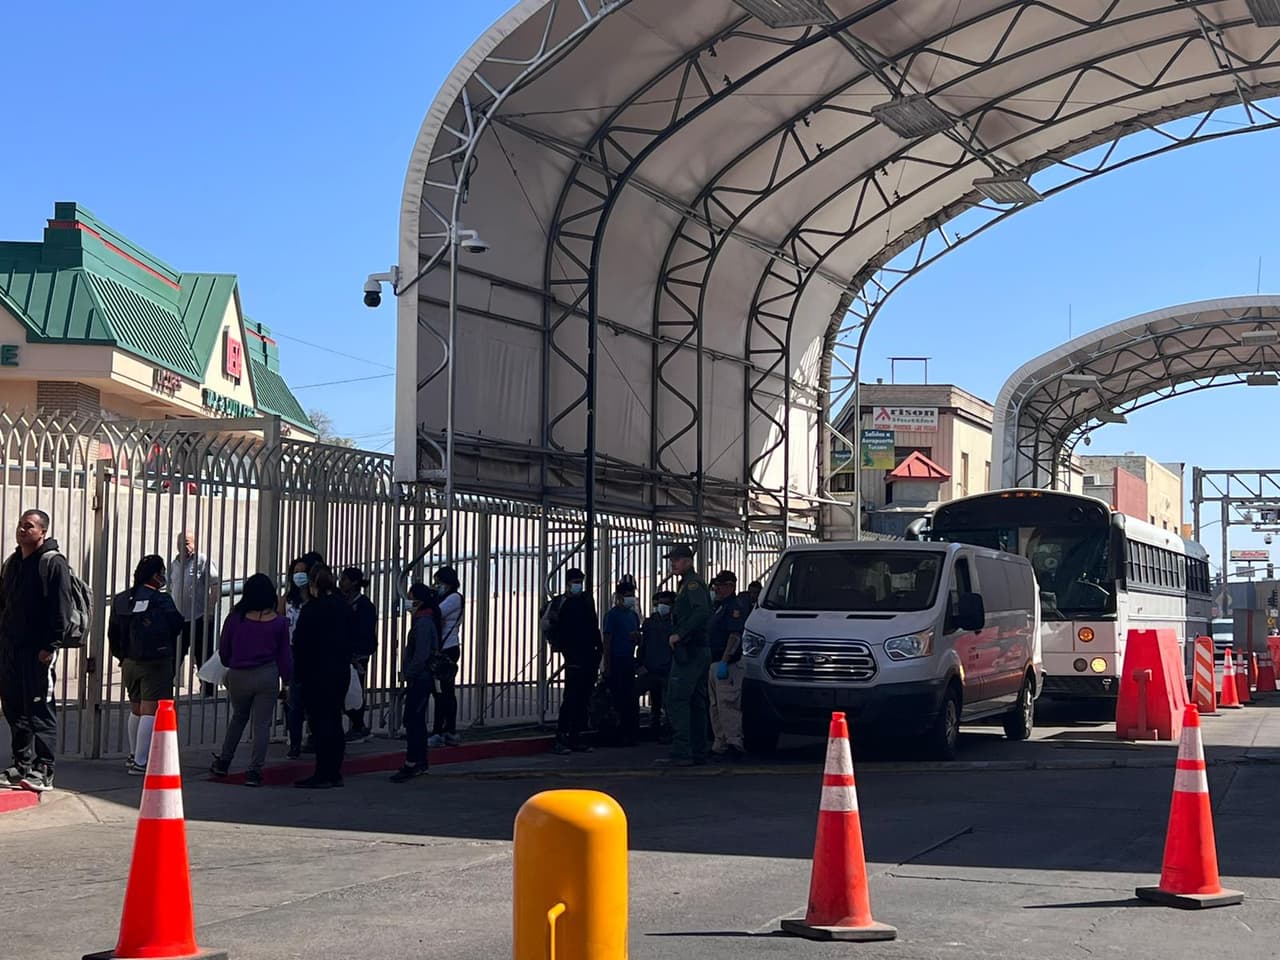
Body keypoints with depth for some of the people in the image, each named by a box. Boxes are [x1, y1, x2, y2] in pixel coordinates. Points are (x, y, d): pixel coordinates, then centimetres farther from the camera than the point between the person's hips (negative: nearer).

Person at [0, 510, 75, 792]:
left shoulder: (53, 563, -8)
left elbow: (61, 608, -13)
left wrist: (51, 645, -18)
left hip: (38, 650, -8)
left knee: (40, 710, -5)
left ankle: (43, 771, -2)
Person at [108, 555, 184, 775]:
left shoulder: (121, 600, 6)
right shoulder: (161, 601, -15)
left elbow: (113, 633, 11)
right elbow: (178, 626, -11)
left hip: (130, 664, 7)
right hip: (156, 665, -7)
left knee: (136, 710, 21)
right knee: (150, 711, -6)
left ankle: (134, 756, 32)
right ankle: (140, 762, -9)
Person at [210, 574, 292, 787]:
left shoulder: (235, 618, -6)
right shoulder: (279, 622, -5)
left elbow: (223, 650, 4)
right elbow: (284, 655, 1)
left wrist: (230, 666, 24)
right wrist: (286, 680, 13)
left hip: (238, 675, 1)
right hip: (267, 676, -1)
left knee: (238, 718, 22)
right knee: (262, 724, 3)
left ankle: (223, 763, 29)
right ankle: (254, 771, -2)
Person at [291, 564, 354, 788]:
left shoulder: (312, 609, -13)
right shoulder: (344, 608, 8)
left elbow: (301, 644, -12)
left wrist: (298, 673, -5)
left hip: (317, 673, -7)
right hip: (342, 672, 7)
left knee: (320, 722, -4)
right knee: (334, 721, 12)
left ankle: (322, 774, -4)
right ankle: (334, 773, 15)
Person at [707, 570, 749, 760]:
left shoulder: (735, 606, -11)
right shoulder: (719, 607, 20)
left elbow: (735, 636, -20)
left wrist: (724, 662, -26)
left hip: (728, 665, -11)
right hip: (714, 664, 11)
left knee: (728, 706, -12)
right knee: (716, 708, 12)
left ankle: (734, 745, -11)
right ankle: (719, 746, 17)